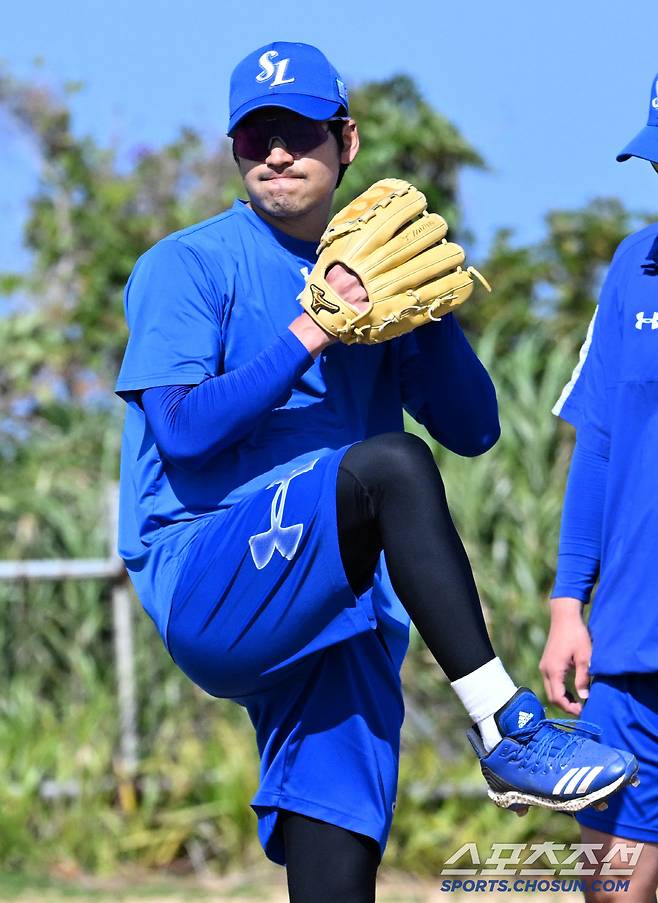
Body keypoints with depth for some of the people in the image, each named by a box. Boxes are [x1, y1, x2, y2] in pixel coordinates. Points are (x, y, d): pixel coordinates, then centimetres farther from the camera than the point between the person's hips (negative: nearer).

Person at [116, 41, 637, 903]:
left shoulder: (371, 281, 19)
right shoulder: (188, 266, 4)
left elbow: (473, 429, 12)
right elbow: (181, 429, -11)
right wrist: (310, 334, -16)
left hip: (343, 611, 5)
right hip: (204, 591, -5)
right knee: (389, 465, -31)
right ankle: (507, 731, -33)